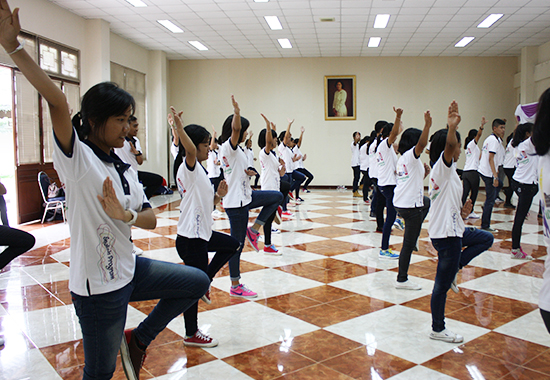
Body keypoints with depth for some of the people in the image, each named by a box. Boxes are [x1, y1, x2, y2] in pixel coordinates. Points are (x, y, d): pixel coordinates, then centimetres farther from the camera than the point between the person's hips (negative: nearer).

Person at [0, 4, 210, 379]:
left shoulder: (126, 169, 7)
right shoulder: (78, 158, -14)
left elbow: (151, 219, 3)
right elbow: (57, 100, -31)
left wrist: (125, 215, -17)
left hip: (128, 270, 7)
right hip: (98, 285, -7)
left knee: (198, 281, 15)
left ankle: (138, 339, 22)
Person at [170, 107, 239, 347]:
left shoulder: (198, 170, 14)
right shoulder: (190, 167, -14)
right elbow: (190, 150, -38)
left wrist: (218, 195, 1)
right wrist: (179, 126, -46)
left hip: (203, 233, 10)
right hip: (191, 238, -10)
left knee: (231, 245, 25)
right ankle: (191, 335, 15)